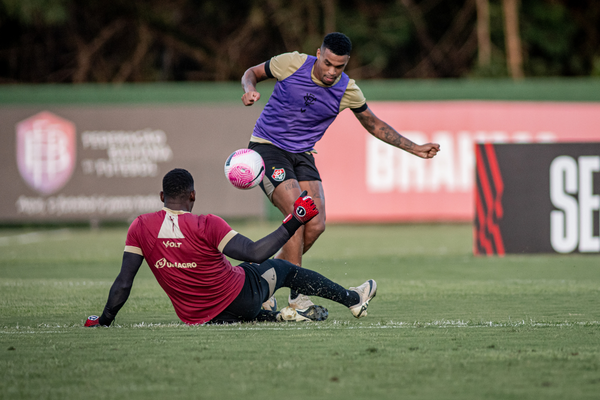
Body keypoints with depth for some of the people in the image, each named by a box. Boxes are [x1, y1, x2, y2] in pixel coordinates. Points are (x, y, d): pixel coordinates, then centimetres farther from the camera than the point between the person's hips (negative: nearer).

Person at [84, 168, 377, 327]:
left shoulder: (140, 228, -9)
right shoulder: (207, 225, -21)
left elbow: (123, 283, -9)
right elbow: (256, 253, -24)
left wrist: (104, 321, 3)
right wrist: (293, 222, -16)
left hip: (194, 316, 3)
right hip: (240, 297, -3)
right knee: (282, 268, 23)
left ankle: (279, 315, 19)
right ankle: (353, 299, 36)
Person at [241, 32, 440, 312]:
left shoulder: (348, 91, -6)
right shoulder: (292, 63, -14)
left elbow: (374, 125, 11)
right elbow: (252, 73, 3)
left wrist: (414, 148, 5)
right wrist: (249, 90, -21)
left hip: (302, 155, 4)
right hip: (267, 147, -4)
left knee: (316, 225, -12)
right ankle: (295, 296, -17)